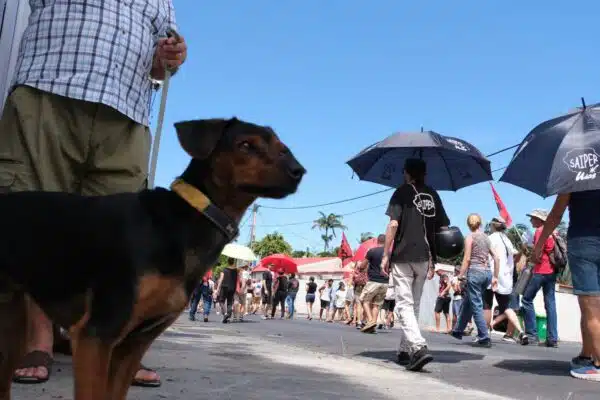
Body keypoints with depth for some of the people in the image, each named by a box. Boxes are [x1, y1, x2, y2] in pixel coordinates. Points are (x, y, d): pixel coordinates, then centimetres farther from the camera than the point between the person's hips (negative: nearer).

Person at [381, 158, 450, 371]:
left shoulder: (402, 192, -1)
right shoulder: (433, 195, 12)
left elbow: (393, 224, -11)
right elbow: (442, 228, 12)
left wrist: (385, 255, -7)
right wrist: (433, 260, 18)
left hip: (402, 257, -5)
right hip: (424, 258, 5)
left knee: (404, 305, -5)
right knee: (414, 305, 15)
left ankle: (419, 348, -22)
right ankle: (404, 351, 22)